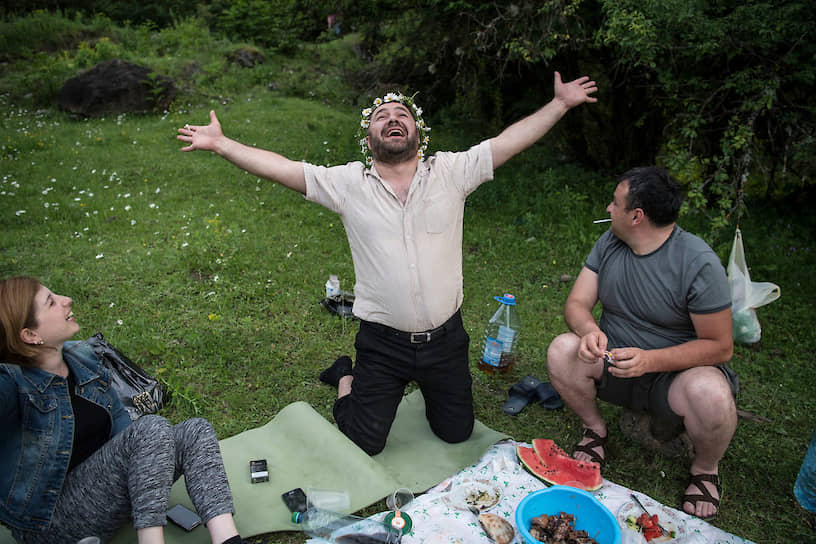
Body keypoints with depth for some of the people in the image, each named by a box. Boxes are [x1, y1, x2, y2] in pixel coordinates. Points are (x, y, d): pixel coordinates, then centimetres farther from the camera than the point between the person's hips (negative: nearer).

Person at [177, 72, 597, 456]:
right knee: (364, 443, 10)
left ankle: (428, 385, 46)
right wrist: (220, 144, -12)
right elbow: (279, 168, -7)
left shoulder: (451, 171, -3)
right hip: (383, 343, -1)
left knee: (457, 432, 18)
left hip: (445, 338, 2)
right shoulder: (348, 183, -5)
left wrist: (560, 103, -2)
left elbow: (508, 142, -2)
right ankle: (348, 379, 38)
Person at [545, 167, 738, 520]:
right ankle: (594, 428, 5)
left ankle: (705, 468, 1)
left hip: (676, 371, -3)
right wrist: (589, 330, -28)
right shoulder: (609, 242, -3)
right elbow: (576, 303, -3)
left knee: (710, 396, -36)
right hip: (615, 360, 4)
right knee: (561, 352, -24)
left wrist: (649, 360, -31)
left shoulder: (699, 262, -19)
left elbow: (720, 346, -17)